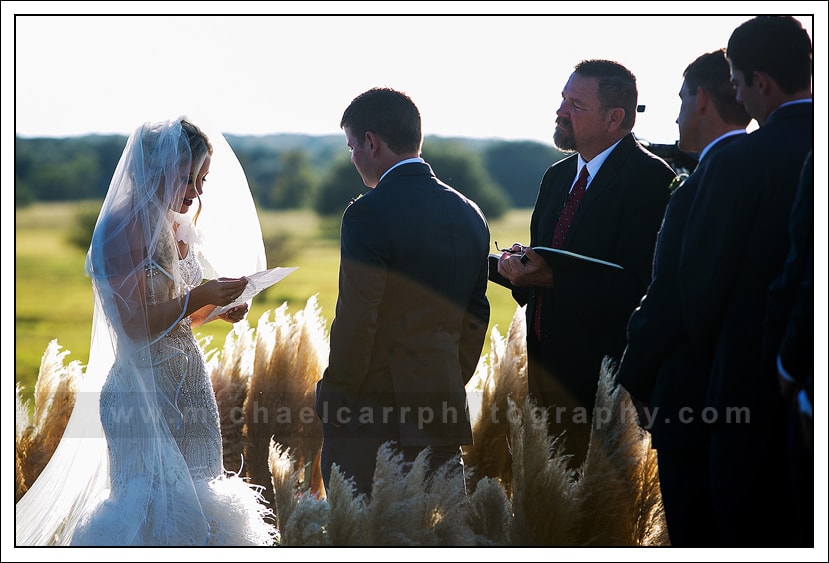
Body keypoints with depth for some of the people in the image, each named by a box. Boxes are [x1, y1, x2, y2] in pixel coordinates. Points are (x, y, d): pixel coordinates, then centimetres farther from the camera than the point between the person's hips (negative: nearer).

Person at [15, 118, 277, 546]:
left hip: (189, 383, 8)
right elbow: (135, 324, -18)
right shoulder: (121, 229, -13)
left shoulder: (176, 229, 12)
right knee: (153, 502, -5)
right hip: (144, 391, -8)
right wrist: (200, 297, -23)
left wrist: (218, 308, 3)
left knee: (194, 495, 9)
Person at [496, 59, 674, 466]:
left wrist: (553, 278, -23)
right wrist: (520, 268, -2)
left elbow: (639, 286, -20)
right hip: (545, 366, 8)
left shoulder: (649, 178, -11)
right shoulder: (557, 176, 17)